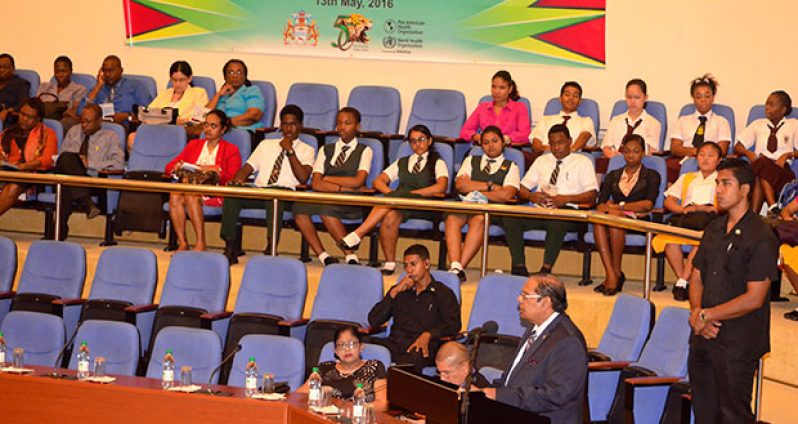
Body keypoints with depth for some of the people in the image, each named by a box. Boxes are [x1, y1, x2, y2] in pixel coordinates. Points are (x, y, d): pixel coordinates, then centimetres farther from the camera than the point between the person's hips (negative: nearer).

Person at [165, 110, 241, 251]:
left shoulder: (231, 150, 13)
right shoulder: (193, 145, 26)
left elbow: (232, 178, -2)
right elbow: (169, 166, 18)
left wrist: (211, 170, -14)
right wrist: (178, 167, -5)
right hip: (191, 188, 4)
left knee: (191, 195, -36)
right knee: (174, 195, -32)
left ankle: (200, 243, -35)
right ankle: (182, 243, -31)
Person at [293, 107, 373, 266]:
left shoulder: (364, 151, 11)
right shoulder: (326, 150, 20)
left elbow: (357, 182, -7)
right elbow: (316, 184, 4)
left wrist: (327, 178, 0)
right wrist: (344, 188, -8)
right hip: (326, 199, 4)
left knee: (327, 210, -36)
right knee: (299, 208, -28)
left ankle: (351, 257, -25)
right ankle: (323, 256, -24)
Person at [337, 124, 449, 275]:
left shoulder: (437, 163, 17)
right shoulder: (402, 163, 30)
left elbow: (441, 187, -3)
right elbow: (378, 181, 18)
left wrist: (411, 193, -9)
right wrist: (392, 194, -4)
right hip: (400, 206, 3)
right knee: (391, 216, -36)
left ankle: (357, 235, -40)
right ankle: (389, 262, -32)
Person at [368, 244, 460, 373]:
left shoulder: (443, 294, 16)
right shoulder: (400, 291, 28)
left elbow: (454, 325, -1)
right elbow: (373, 321, 17)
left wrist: (428, 334, -19)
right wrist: (394, 292, 7)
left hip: (422, 347, -3)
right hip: (395, 343, 4)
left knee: (415, 356, -43)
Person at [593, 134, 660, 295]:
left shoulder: (651, 176, 16)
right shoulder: (613, 176, 26)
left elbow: (648, 204, -1)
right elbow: (601, 202, 12)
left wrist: (620, 207, -11)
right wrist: (607, 208, -13)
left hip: (638, 220, -3)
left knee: (615, 219, -38)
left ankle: (616, 272, -32)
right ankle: (611, 274, -42)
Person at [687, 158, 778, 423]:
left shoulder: (761, 237, -12)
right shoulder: (714, 230, 12)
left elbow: (754, 299, -16)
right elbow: (697, 277, 15)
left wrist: (706, 315, -12)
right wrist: (696, 312, -5)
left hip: (738, 344, -7)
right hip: (703, 338, 7)